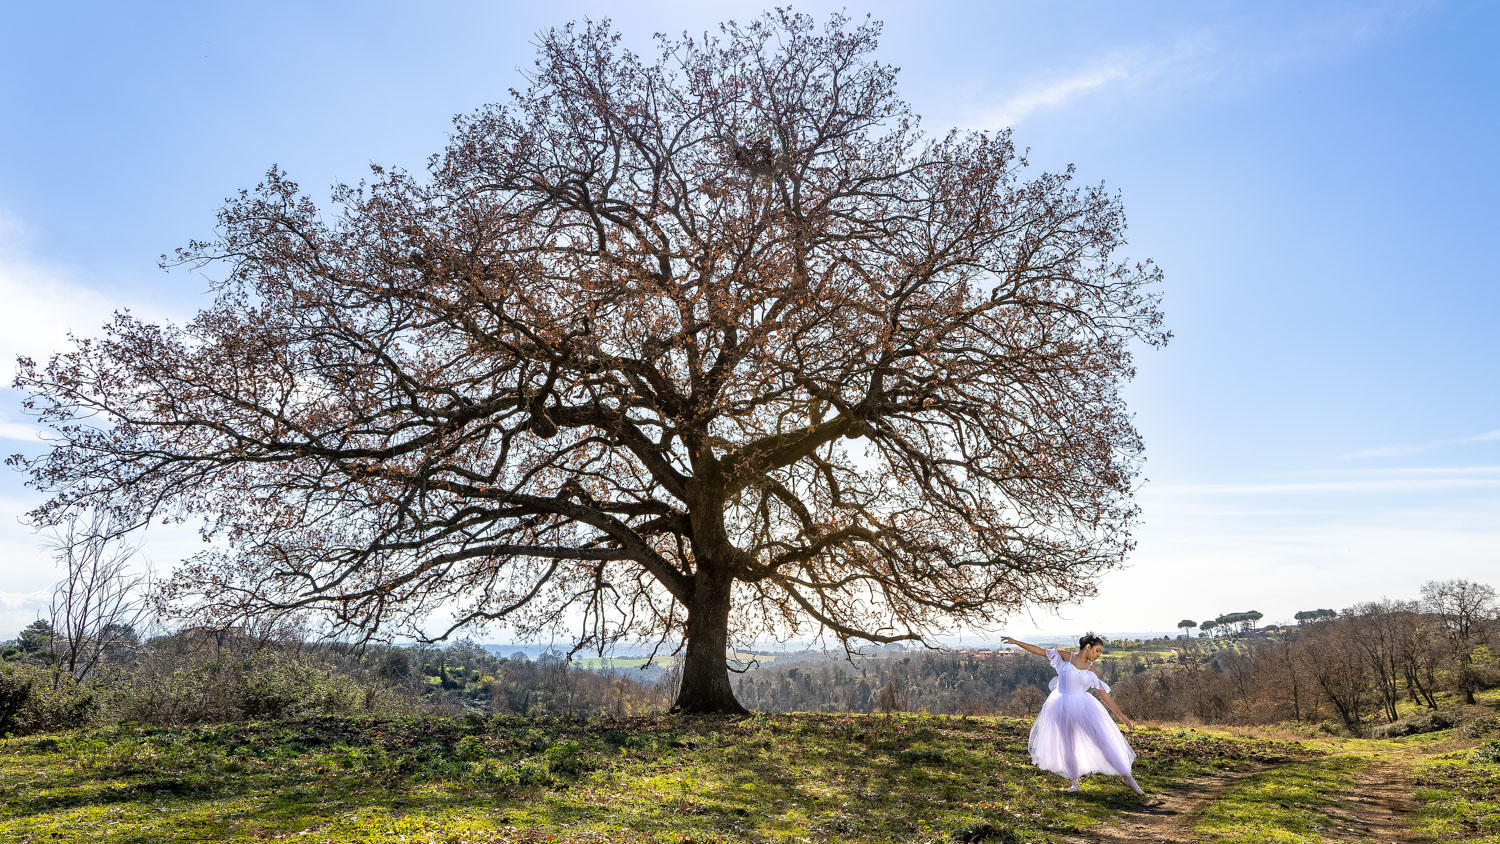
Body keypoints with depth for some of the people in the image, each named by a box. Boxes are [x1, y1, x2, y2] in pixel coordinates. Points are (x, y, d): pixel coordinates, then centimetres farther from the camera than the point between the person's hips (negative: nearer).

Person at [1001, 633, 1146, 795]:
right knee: (1067, 746, 8)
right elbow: (1039, 651, -2)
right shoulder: (1065, 656, -3)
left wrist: (1122, 716, 3)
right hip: (1061, 708, -1)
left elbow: (1105, 696, 6)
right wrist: (1016, 642, -7)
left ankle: (1127, 777, 8)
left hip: (1083, 708, 1)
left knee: (1105, 740, -5)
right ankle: (1074, 783, 23)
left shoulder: (1093, 671, 3)